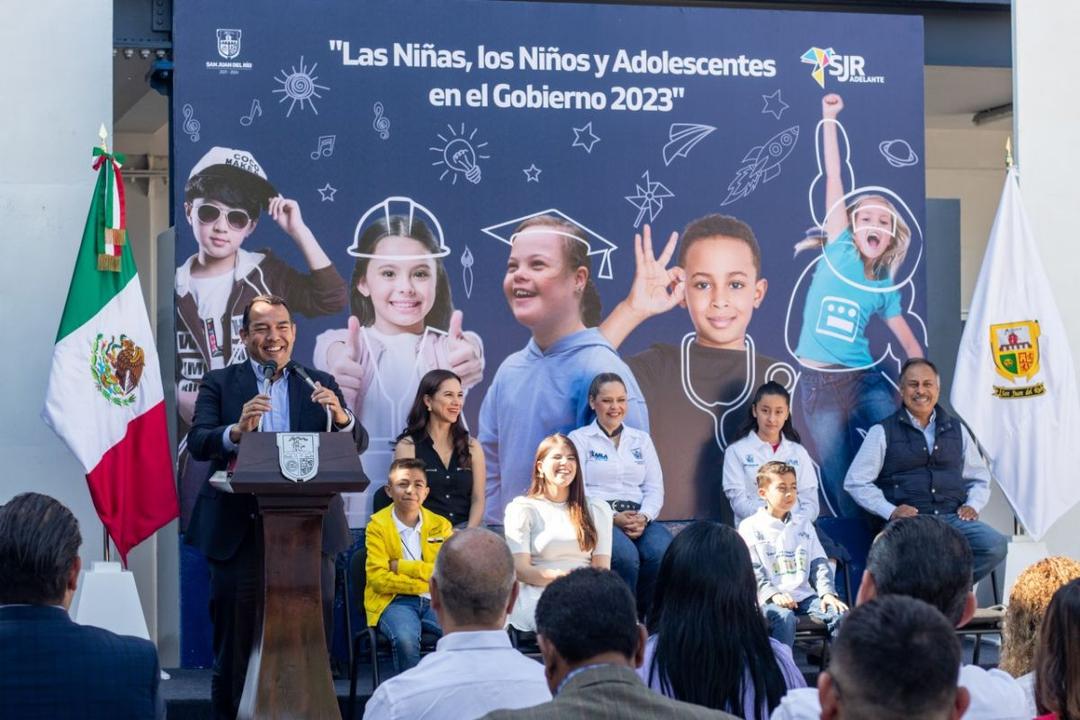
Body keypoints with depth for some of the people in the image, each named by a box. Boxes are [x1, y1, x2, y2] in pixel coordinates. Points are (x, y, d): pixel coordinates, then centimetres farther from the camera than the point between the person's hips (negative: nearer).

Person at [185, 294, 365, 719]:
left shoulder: (320, 384, 11)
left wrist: (340, 416, -19)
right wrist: (237, 430, -27)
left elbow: (357, 446, 2)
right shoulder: (219, 383, 7)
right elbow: (197, 444, -7)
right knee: (235, 647, 5)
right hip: (239, 533, -1)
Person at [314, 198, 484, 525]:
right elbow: (332, 356, -17)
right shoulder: (337, 344, 5)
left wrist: (466, 360, -39)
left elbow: (464, 361, -16)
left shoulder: (449, 346, 5)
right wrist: (339, 362, -39)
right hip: (357, 513, 0)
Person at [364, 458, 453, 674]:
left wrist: (403, 567, -9)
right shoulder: (378, 526, 3)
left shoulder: (441, 525, 12)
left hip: (435, 601, 3)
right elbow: (378, 578, -8)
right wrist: (429, 582, -10)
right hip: (394, 602, -3)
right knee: (405, 638, -37)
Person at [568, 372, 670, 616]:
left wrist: (643, 517, -9)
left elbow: (655, 488, 13)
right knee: (626, 556, -36)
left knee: (663, 553, -31)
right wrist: (613, 518, -16)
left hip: (637, 518, 3)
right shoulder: (579, 439, 10)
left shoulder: (641, 440, 22)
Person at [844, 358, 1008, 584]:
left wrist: (972, 506, 7)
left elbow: (979, 478, 27)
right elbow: (855, 482, 5)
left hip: (953, 518, 4)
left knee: (995, 545, -26)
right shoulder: (883, 432, 9)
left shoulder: (956, 430, 20)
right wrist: (890, 511, -7)